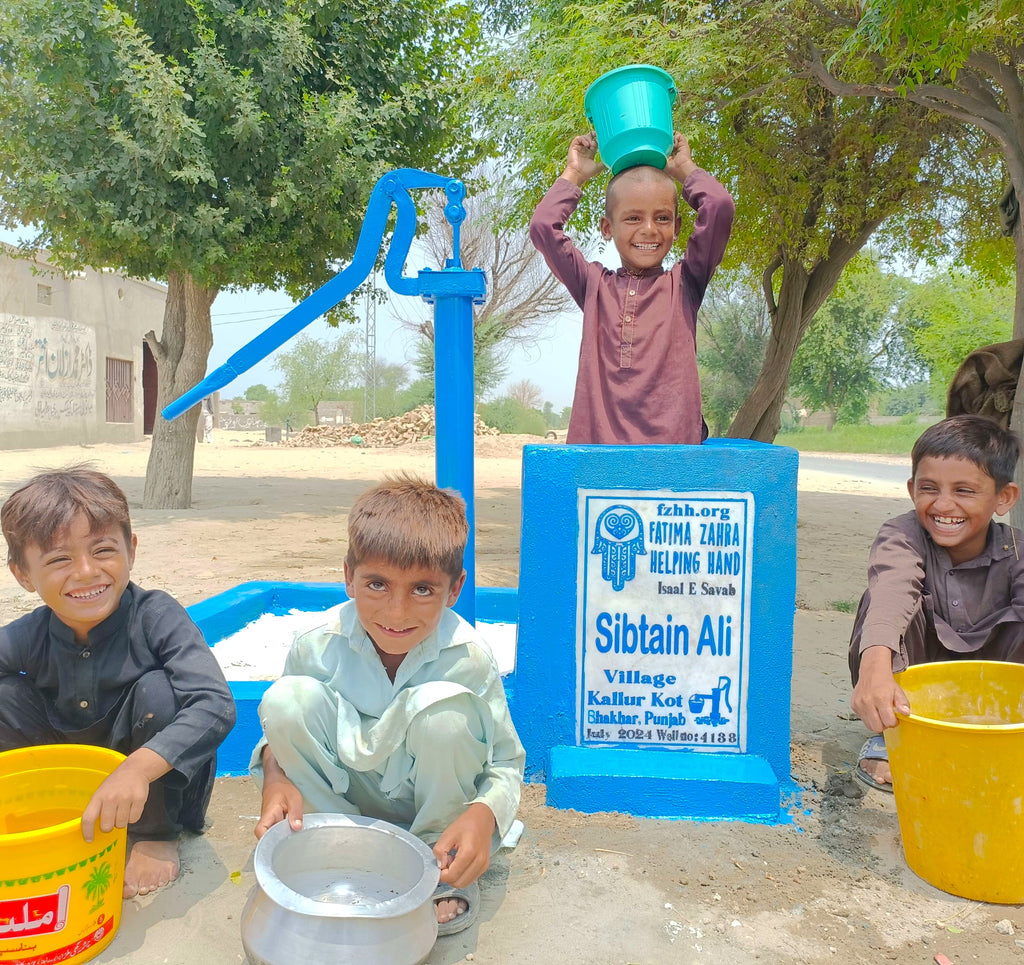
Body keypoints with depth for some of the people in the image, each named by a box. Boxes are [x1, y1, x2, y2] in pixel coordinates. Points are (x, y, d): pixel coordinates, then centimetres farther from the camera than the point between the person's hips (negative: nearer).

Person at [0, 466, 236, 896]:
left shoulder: (157, 618, -25)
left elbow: (217, 707, -37)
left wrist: (137, 768, -49)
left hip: (159, 783, -3)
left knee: (156, 689, -31)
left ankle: (156, 837, -9)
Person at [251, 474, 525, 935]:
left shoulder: (467, 658, -25)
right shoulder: (317, 647, -20)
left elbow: (506, 763, -14)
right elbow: (282, 732, -2)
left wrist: (484, 814, -36)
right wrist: (276, 774, -26)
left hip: (436, 805, -1)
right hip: (350, 802, 2)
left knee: (442, 707, -35)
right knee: (286, 698, -24)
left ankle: (447, 875, -6)